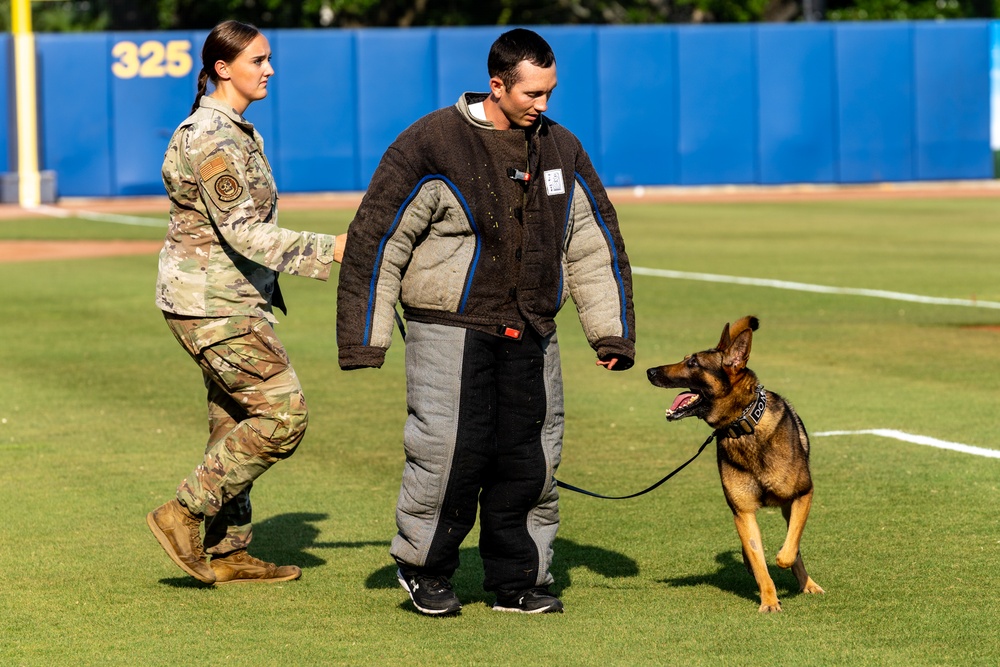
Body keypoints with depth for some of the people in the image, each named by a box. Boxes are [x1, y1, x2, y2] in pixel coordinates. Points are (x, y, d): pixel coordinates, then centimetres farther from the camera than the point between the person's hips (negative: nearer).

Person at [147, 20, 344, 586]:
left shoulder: (238, 131, 15)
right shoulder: (212, 140, -18)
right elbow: (243, 232, -25)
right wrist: (328, 249, -26)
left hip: (233, 300, 10)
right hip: (211, 303, -10)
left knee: (236, 422, 12)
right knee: (282, 411, -13)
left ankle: (228, 552, 17)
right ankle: (185, 516, -8)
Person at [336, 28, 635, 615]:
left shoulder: (562, 150, 9)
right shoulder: (432, 145, -8)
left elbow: (596, 243, 19)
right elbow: (377, 240, -6)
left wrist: (613, 333, 14)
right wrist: (366, 340, -8)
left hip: (531, 338, 5)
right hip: (451, 333, -5)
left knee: (531, 458, 5)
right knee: (449, 454, -9)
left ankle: (520, 580, 17)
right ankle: (424, 569, 13)